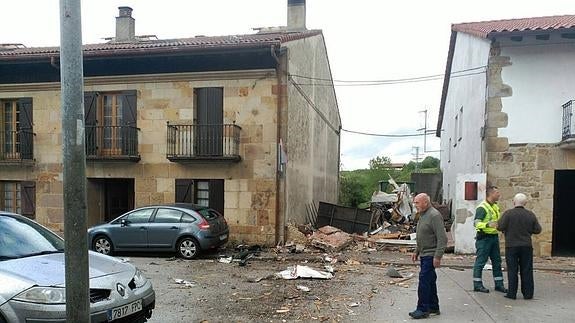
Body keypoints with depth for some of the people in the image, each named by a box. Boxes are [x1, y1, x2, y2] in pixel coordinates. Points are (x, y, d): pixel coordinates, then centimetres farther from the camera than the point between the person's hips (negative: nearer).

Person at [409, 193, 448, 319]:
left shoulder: (434, 215, -17)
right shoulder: (422, 215, 15)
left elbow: (442, 238, -21)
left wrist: (438, 256, -24)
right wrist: (416, 251, 23)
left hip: (430, 255, -10)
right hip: (424, 254, 10)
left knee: (424, 281, -8)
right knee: (429, 281, 15)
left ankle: (423, 309, -2)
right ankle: (433, 307, 25)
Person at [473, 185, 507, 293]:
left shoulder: (495, 207, 16)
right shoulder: (482, 207, -14)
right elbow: (476, 223, -22)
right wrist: (488, 224, -35)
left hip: (494, 237, 9)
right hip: (484, 237, -9)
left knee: (497, 261, 13)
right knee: (480, 261, -2)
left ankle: (499, 284, 22)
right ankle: (477, 285, 6)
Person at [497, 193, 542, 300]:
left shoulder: (508, 213, -10)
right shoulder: (531, 215, 1)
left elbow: (500, 227, -15)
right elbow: (537, 230, 4)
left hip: (511, 246, -3)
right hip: (526, 246, 3)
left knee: (512, 271, 3)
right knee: (527, 271, 10)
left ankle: (512, 293, 6)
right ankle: (528, 294, 15)